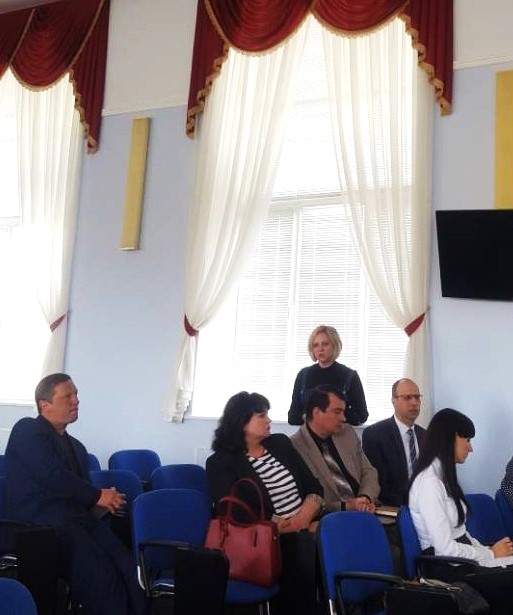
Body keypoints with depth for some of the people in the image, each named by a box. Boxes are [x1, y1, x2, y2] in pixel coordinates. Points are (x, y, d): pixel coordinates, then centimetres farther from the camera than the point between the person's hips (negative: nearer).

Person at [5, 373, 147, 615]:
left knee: (128, 568, -18)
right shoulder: (28, 430, 1)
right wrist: (97, 496, -5)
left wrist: (105, 501, -2)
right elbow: (51, 476, -13)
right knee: (101, 576, -27)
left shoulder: (76, 446, 24)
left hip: (78, 517, 7)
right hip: (43, 520, -7)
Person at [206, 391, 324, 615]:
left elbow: (314, 488, 14)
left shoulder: (280, 443, 17)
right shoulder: (221, 462, 1)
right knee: (302, 557, -34)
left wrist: (306, 515, -7)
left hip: (306, 530, 5)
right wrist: (285, 527, -14)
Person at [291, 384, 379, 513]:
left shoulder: (348, 433, 10)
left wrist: (366, 498, -5)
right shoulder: (294, 448, -10)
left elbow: (368, 471, 14)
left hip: (366, 512, 5)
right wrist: (345, 506, -17)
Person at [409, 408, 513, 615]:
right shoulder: (429, 481, -17)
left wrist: (487, 549, -4)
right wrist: (490, 554, -9)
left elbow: (459, 531, 11)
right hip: (448, 568, -9)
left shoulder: (443, 475, 12)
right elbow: (445, 548, -20)